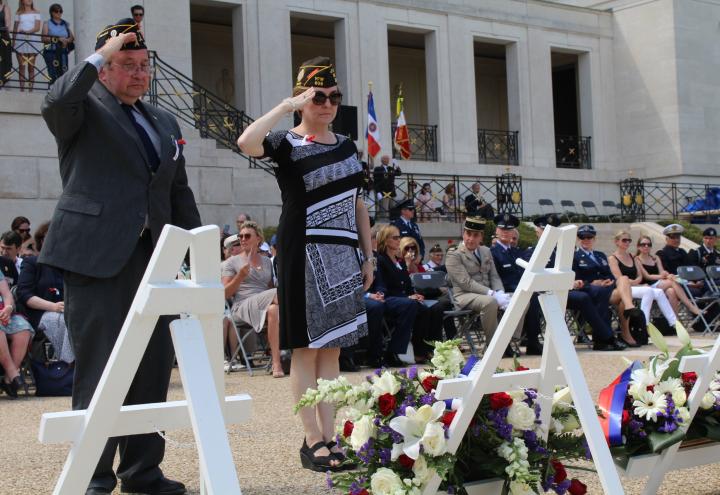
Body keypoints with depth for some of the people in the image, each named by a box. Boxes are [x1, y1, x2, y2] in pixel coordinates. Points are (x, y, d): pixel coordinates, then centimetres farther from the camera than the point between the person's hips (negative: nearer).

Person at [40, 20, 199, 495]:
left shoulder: (164, 122, 20)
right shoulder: (85, 109, 1)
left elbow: (180, 193, 21)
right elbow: (55, 101, -24)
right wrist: (100, 55, -15)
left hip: (151, 257, 6)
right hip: (96, 255, -6)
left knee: (154, 365, 7)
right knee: (100, 367, -4)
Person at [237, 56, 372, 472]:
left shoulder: (347, 146, 14)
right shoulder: (288, 144, -5)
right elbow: (246, 142, -27)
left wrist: (368, 256, 13)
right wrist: (287, 106, -21)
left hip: (343, 256, 6)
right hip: (304, 254, -6)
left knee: (332, 347, 8)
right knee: (306, 348, -2)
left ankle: (331, 437, 12)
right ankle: (312, 440, 3)